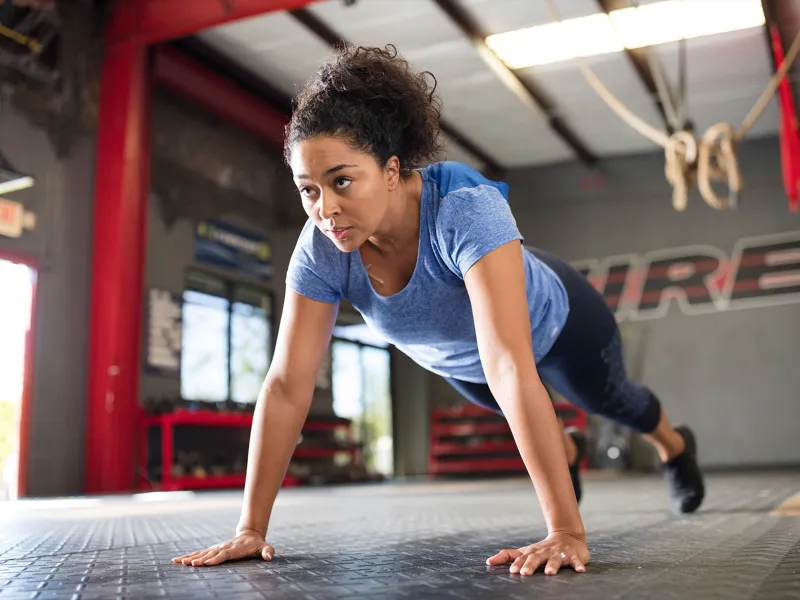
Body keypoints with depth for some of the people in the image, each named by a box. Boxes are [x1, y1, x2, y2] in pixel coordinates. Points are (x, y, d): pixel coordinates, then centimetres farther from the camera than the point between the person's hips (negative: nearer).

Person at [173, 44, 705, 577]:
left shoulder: (466, 209, -47)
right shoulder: (320, 247, -34)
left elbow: (510, 368, -54)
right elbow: (287, 386, -32)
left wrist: (567, 531, -56)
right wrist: (251, 527, -31)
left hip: (553, 324, -3)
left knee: (609, 400, 27)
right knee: (499, 407, 34)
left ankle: (675, 444, 64)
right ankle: (562, 448, 71)